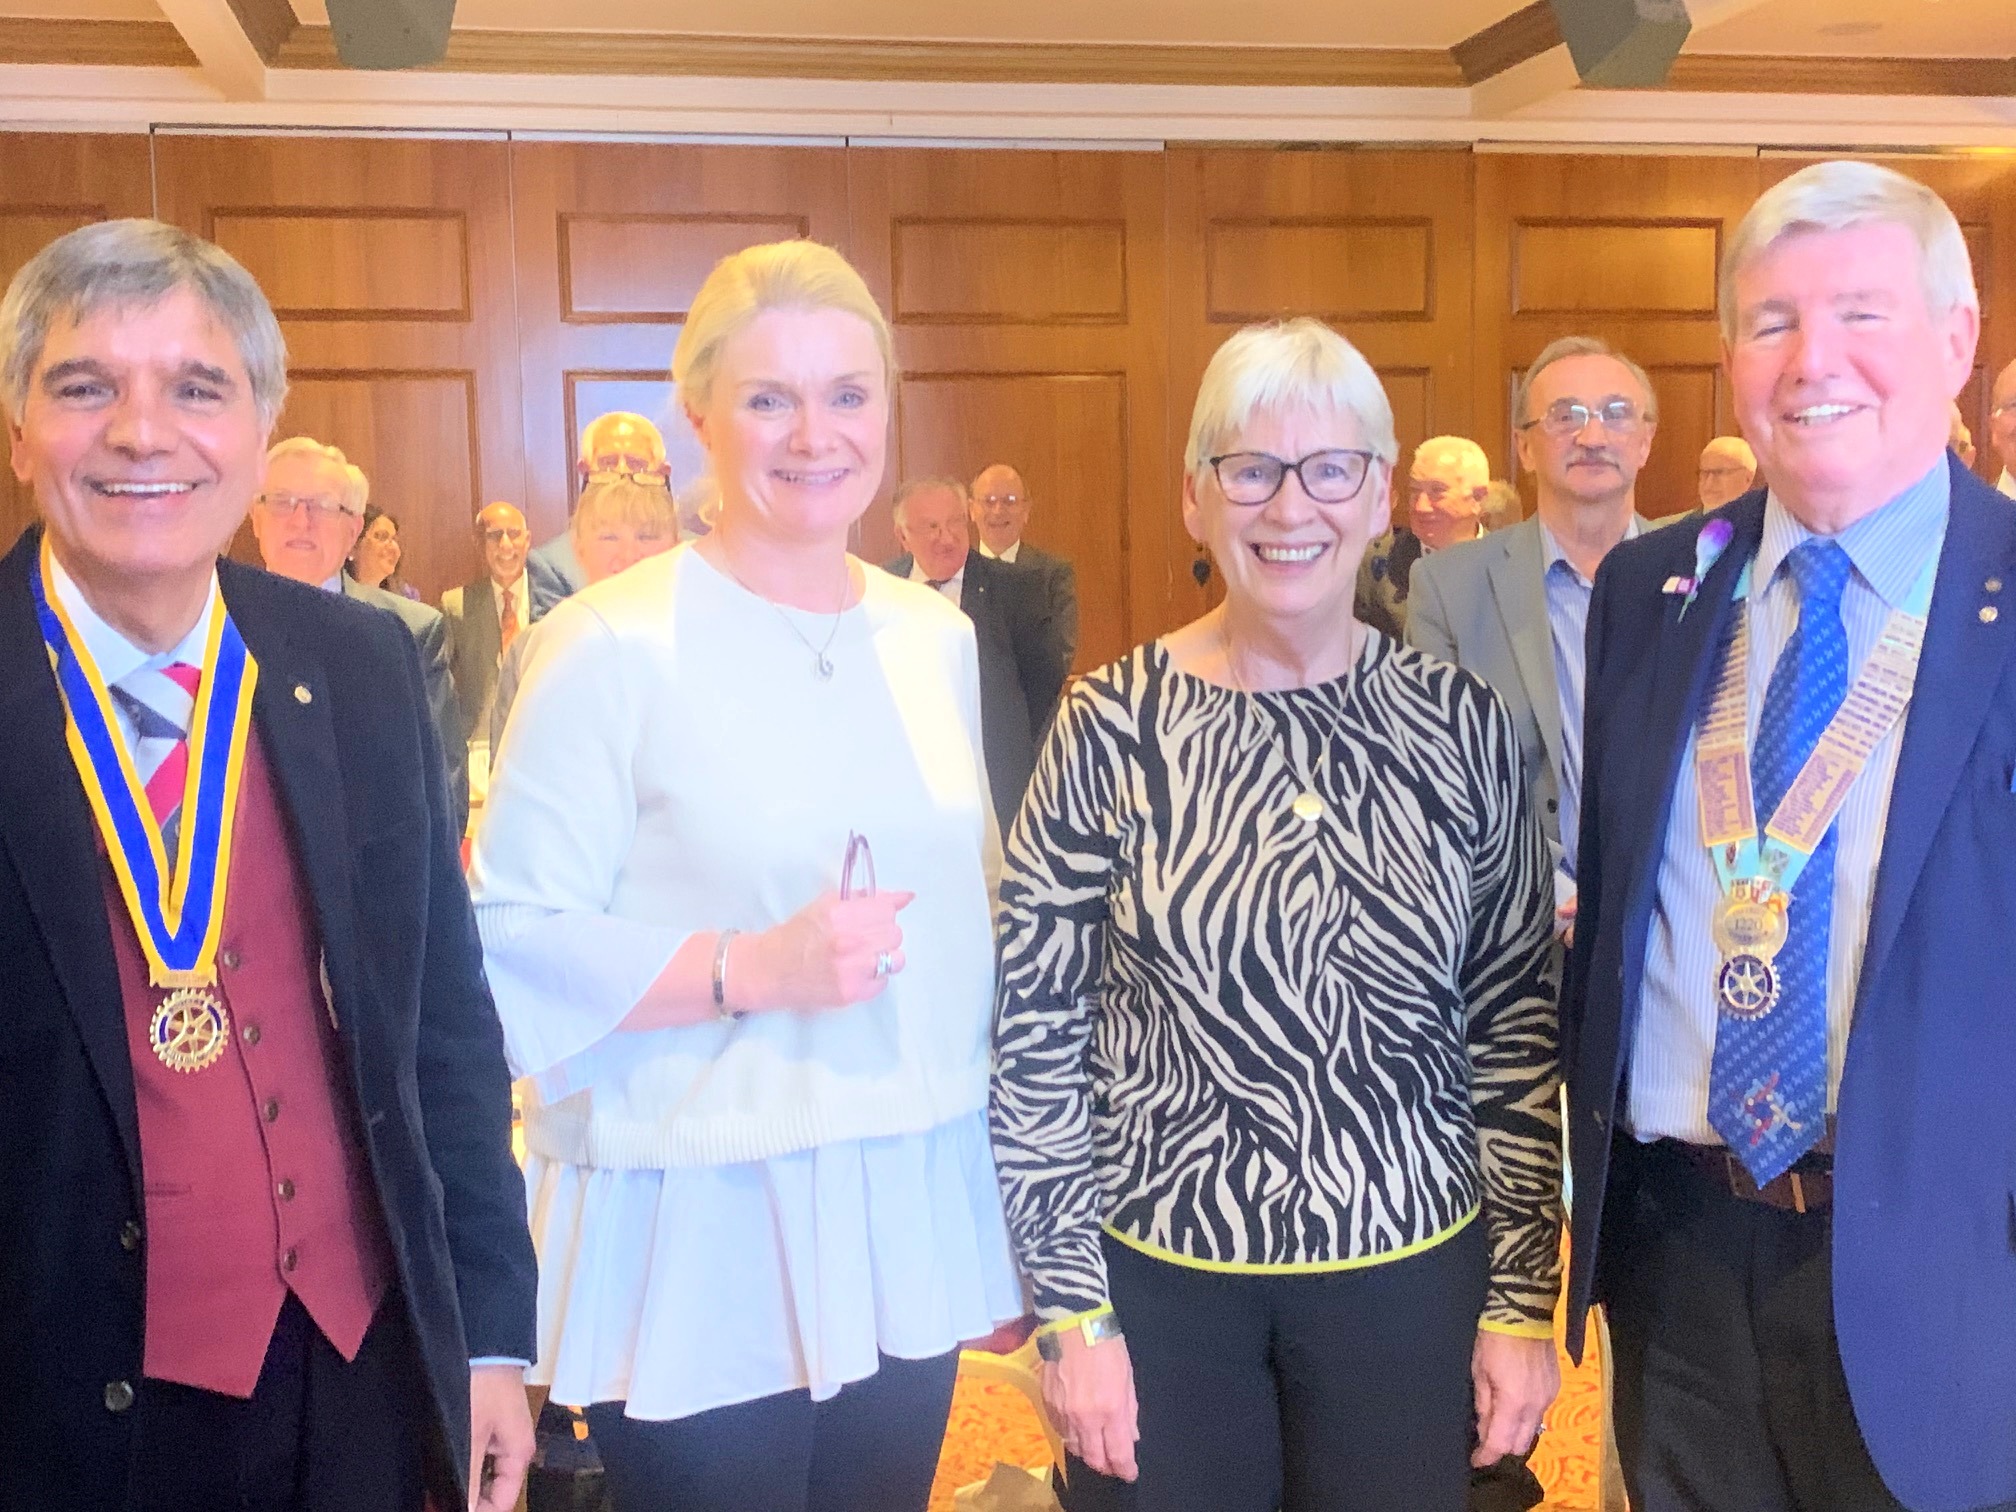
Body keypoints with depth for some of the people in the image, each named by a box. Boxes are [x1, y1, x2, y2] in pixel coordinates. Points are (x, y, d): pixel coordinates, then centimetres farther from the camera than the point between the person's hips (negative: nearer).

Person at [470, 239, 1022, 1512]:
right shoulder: (614, 646, -11)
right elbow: (511, 942, -13)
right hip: (701, 1246, -5)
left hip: (914, 1220, 5)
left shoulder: (940, 638, 7)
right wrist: (751, 969, -23)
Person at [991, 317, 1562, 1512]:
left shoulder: (1458, 721, -3)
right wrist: (1074, 1309, -6)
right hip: (1163, 1279, -1)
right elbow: (1035, 1029, -5)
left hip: (1407, 1275, 1)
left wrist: (1522, 1302, 0)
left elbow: (1518, 1022, 1)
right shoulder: (1113, 726, -8)